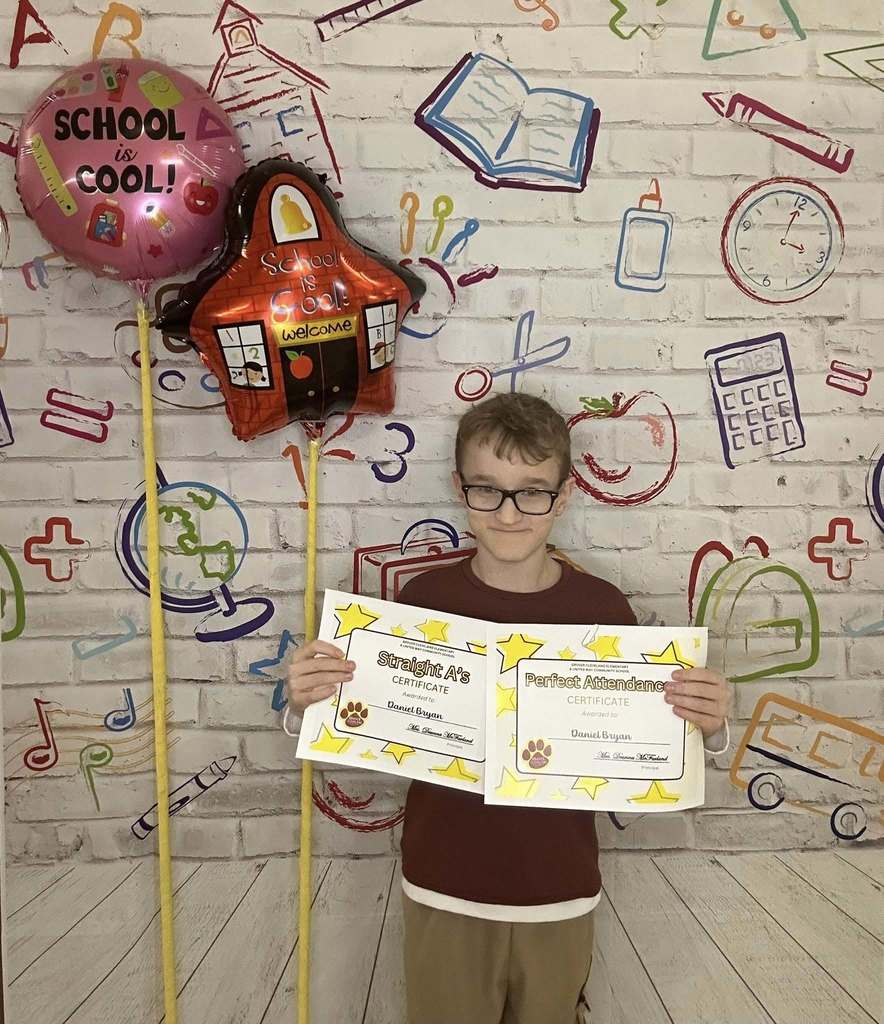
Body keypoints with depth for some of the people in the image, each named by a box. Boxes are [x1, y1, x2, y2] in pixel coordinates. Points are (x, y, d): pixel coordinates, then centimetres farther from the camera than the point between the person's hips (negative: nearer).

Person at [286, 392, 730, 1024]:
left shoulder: (603, 608, -10)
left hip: (559, 896, 1)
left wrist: (706, 724, -18)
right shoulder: (422, 599, -11)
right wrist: (312, 703, -21)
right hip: (443, 893, 0)